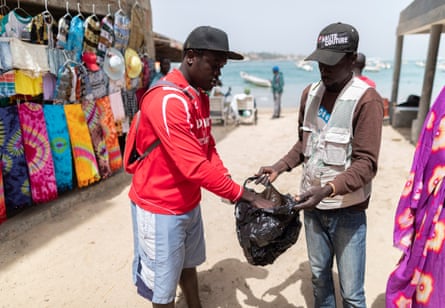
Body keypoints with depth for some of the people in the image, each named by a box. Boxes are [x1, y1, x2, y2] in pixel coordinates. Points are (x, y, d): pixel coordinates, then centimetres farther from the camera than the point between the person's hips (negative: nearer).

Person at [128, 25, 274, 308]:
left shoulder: (201, 97, 5)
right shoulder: (166, 101, -26)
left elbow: (209, 149, 9)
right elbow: (194, 166, -31)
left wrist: (230, 187, -5)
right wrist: (243, 194, -23)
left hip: (190, 203, 9)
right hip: (161, 209, -8)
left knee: (188, 266, 26)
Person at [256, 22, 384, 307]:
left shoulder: (366, 100, -15)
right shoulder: (311, 93, 4)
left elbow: (366, 164, -19)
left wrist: (328, 189, -31)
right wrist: (280, 167, -1)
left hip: (347, 210, -5)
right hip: (313, 204, 6)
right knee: (319, 274, 22)